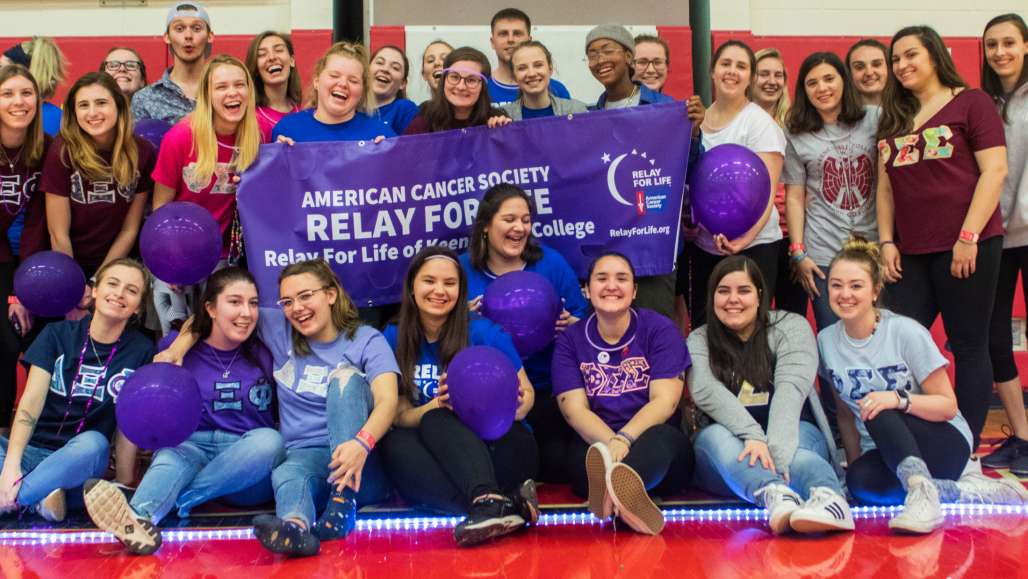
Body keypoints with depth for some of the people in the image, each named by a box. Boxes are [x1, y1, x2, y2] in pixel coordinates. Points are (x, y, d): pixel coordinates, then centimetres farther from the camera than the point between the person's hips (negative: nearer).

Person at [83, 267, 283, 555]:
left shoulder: (265, 355, 6)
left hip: (247, 473, 0)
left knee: (269, 440, -31)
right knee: (174, 455, -33)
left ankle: (173, 502, -39)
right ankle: (140, 519, -65)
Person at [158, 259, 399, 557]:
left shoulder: (367, 340, 0)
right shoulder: (279, 330, 10)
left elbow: (387, 401, -16)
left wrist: (361, 443, -36)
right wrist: (177, 348, 1)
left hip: (361, 465, -2)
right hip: (305, 456, 2)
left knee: (347, 375, -25)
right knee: (286, 473, -34)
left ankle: (342, 502, -36)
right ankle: (296, 526, -68)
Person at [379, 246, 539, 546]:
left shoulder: (483, 332, -5)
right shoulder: (394, 339, 4)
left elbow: (527, 392, -1)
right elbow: (401, 416, -1)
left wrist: (518, 405, -26)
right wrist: (437, 404, -24)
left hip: (501, 446, -2)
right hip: (442, 460, 2)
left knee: (435, 421, -30)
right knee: (395, 443, -30)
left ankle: (489, 500, -53)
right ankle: (508, 503, -44)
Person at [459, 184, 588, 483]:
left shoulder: (551, 262, 5)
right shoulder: (462, 269, 3)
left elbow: (582, 318, 11)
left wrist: (570, 323, -12)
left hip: (547, 389, 1)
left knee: (558, 462, -18)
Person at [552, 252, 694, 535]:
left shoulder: (660, 329, 4)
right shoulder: (569, 340, 8)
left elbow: (665, 401, -7)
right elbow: (574, 409, -4)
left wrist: (624, 440, -27)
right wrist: (611, 444, -27)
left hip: (656, 447, -1)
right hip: (595, 444, 2)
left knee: (661, 437, -38)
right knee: (585, 456, -35)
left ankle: (614, 488, -70)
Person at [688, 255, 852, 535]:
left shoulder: (791, 327, 2)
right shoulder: (699, 340, 7)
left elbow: (790, 391, -16)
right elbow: (705, 392, -13)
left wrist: (775, 450, -34)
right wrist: (753, 436, -32)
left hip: (792, 436, -1)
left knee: (788, 449, -35)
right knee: (714, 437, -33)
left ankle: (829, 496, -67)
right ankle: (777, 494, -61)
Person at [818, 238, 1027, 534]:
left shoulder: (905, 332, -14)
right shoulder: (825, 341, 0)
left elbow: (948, 406, -12)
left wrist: (899, 399, -30)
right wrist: (853, 460, 3)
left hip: (945, 443, -4)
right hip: (886, 453, 4)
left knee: (879, 411, -34)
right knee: (860, 481, -34)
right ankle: (967, 493, -23)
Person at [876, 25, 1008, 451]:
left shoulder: (971, 103, -1)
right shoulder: (893, 118, 16)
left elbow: (995, 171, -8)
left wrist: (969, 237, -14)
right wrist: (887, 241, 7)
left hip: (966, 249, -6)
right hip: (911, 253, 6)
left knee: (969, 346, 1)